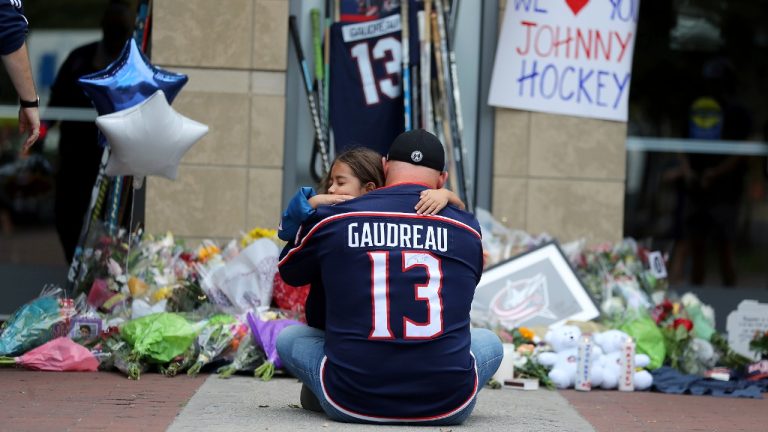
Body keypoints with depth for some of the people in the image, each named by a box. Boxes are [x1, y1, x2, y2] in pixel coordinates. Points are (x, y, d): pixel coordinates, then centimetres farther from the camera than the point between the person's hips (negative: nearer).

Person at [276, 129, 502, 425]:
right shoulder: (467, 228, 5)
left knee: (289, 338, 27)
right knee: (489, 342, 31)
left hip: (352, 404, 0)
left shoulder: (332, 219, 1)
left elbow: (289, 272, 22)